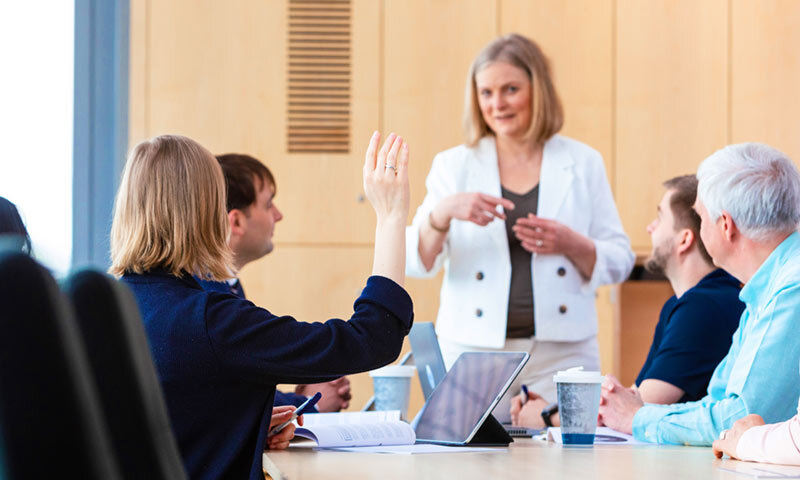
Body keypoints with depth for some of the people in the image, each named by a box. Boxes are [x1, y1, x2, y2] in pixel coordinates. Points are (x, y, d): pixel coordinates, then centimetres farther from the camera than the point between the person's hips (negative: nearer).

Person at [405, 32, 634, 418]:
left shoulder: (582, 164, 8)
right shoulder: (454, 166, 8)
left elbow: (619, 262, 7)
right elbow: (415, 262, -1)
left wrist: (571, 245, -12)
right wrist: (443, 213, -19)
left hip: (562, 353, 0)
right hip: (473, 352, 0)